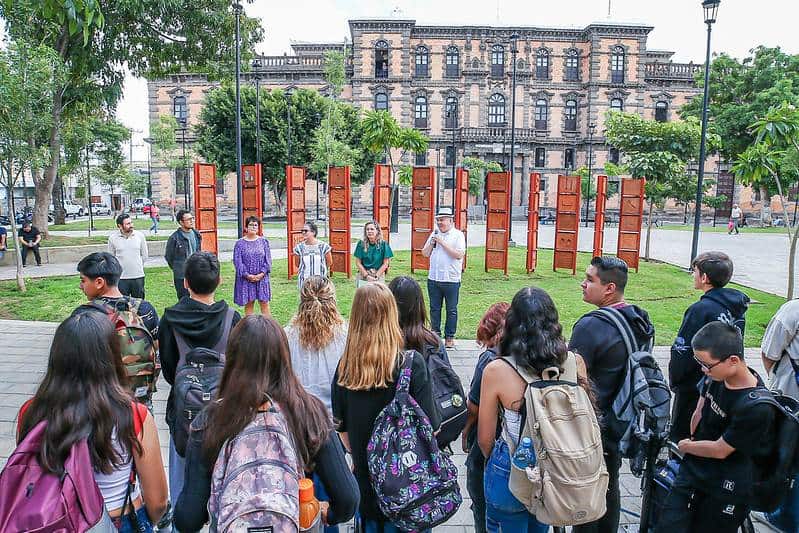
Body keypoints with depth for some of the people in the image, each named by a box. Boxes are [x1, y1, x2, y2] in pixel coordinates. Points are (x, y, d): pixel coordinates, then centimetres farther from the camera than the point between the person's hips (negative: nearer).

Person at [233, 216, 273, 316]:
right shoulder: (240, 243, 2)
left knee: (264, 303, 3)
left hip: (261, 278, 1)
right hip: (246, 278, -1)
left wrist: (262, 273, -11)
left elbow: (268, 259, 2)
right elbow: (237, 261, -4)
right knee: (248, 303, 6)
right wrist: (247, 275, -14)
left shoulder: (264, 241, 6)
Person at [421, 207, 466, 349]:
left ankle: (450, 337, 13)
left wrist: (442, 242, -15)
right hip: (433, 278, 5)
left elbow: (459, 254, -16)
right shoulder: (434, 234, 12)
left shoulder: (458, 235, -3)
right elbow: (425, 253, 13)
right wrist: (432, 243, -6)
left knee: (451, 310, 4)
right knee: (434, 308, 10)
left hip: (451, 280, -4)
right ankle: (436, 334, 20)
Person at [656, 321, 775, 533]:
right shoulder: (715, 375, -7)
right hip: (693, 470, 5)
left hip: (727, 488, -5)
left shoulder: (757, 408, -26)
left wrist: (686, 446, -1)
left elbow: (720, 450, -16)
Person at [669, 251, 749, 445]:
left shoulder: (701, 309, -22)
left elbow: (682, 352, -20)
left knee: (681, 439, 6)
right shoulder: (738, 307, 1)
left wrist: (674, 381, -6)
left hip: (694, 388, -8)